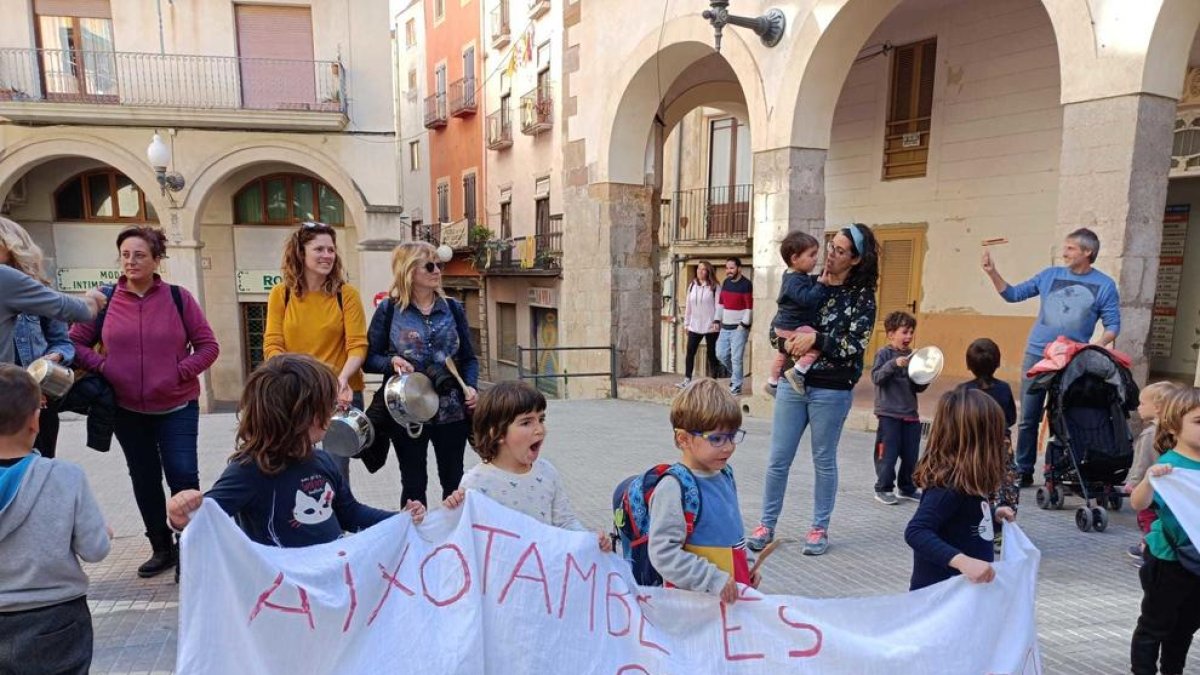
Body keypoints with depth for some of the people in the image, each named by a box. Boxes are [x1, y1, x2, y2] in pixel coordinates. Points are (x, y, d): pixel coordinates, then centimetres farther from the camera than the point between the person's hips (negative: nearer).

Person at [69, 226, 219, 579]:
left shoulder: (178, 297, -5)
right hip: (127, 410, 3)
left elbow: (208, 345, -2)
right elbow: (75, 342, 5)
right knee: (145, 480, 14)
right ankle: (162, 547, 29)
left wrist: (182, 371, -14)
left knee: (183, 476, -8)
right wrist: (102, 366, -10)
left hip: (176, 408, -2)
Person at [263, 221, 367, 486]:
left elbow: (358, 344, -7)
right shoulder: (281, 294, 3)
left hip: (339, 395, -2)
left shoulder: (346, 294, -2)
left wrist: (343, 377, -25)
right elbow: (272, 345, -1)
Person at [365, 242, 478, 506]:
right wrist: (391, 362, -19)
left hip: (451, 411, 2)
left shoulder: (453, 308, 5)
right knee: (413, 484, 11)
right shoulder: (388, 310, -2)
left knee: (453, 481, 13)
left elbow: (468, 357, 9)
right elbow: (370, 358, 1)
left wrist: (470, 387, -8)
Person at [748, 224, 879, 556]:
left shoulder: (862, 297, -4)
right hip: (793, 383, 4)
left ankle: (819, 528, 26)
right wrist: (788, 342, -8)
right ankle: (766, 525, 19)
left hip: (831, 391, -3)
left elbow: (855, 347, -12)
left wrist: (815, 338, -18)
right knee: (778, 459, 6)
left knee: (824, 461, 10)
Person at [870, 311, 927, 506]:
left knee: (911, 454, 11)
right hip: (889, 413, -6)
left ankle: (908, 488, 27)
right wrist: (893, 364, -27)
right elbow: (876, 377, -17)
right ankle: (883, 489, 13)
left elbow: (918, 388, 13)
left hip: (910, 413, 6)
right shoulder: (884, 354, -5)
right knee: (888, 453, 0)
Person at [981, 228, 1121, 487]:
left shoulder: (1105, 285, -1)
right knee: (1029, 418, 4)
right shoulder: (1050, 275, 5)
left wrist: (1096, 346, -18)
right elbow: (1014, 294, 9)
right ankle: (1024, 472, 13)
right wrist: (992, 272, -2)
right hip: (1036, 354, 2)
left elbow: (1113, 325, -1)